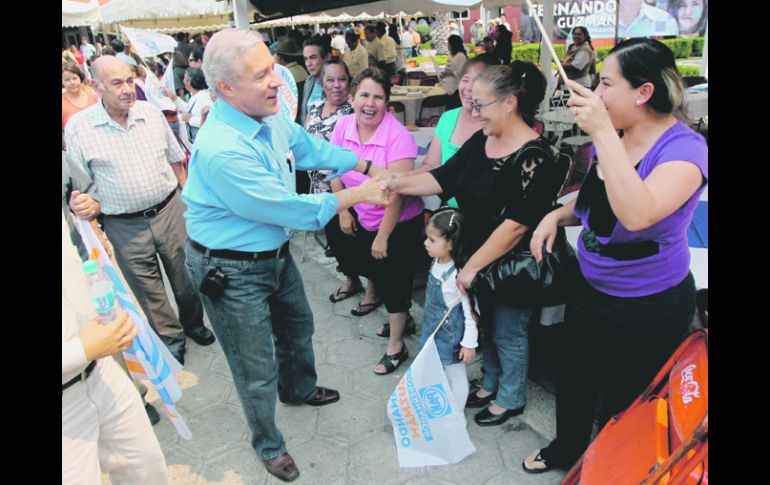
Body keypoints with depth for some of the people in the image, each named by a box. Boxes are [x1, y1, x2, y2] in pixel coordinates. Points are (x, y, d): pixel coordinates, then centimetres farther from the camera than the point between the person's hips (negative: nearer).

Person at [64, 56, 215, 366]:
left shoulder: (150, 112, -1)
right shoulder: (78, 127, -9)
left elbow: (175, 159, 10)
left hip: (169, 210, 2)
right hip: (125, 227, -2)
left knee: (185, 274, 15)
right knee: (147, 288, 12)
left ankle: (193, 323, 41)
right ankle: (170, 339, 32)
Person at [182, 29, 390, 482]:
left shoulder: (271, 117, -8)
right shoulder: (221, 150, -34)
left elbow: (312, 148, 10)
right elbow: (289, 209, -29)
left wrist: (370, 167, 4)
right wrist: (356, 195, -20)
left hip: (275, 252, 9)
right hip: (232, 271, -8)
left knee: (298, 325, 30)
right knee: (259, 371, 8)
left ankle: (300, 389, 60)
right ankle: (269, 445, 36)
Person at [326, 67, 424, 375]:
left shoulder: (398, 136, -23)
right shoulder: (344, 126, -6)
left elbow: (396, 194, -24)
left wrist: (382, 237, -21)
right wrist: (343, 211, 2)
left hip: (399, 222, -6)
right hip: (360, 215, 6)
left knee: (392, 276, -4)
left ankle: (396, 345, 9)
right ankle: (353, 280, 44)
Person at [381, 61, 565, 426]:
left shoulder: (533, 156, -24)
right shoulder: (480, 142, 1)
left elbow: (515, 225, -27)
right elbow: (441, 178, 2)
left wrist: (472, 266, -22)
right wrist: (396, 184, -12)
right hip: (479, 259, 7)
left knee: (507, 334, 12)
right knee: (487, 326, 22)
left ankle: (511, 399, 35)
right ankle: (491, 386, 45)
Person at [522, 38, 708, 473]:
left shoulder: (684, 148, -23)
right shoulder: (612, 137, -2)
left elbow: (637, 214, -41)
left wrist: (603, 132, -41)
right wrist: (558, 215, -7)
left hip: (649, 307, -7)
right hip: (592, 290, 7)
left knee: (624, 401, 14)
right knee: (575, 377, 24)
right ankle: (566, 449, 50)